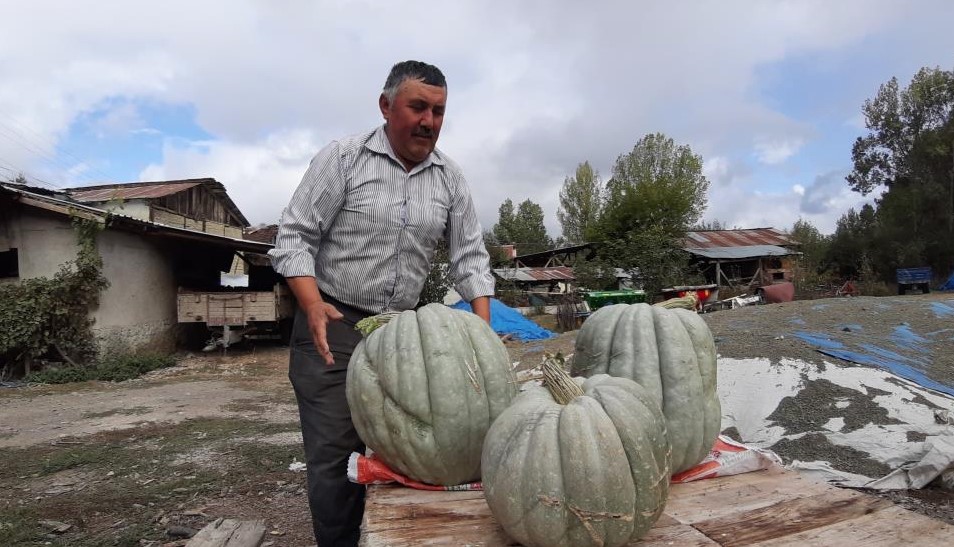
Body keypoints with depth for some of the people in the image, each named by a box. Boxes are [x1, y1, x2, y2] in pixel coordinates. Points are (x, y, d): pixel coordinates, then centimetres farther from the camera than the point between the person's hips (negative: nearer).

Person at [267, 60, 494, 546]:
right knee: (335, 454, -3)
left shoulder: (450, 177, 6)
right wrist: (315, 307, -22)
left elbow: (469, 256, 6)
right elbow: (295, 236, -6)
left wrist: (484, 329, -6)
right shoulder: (342, 157, -5)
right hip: (332, 325, -3)